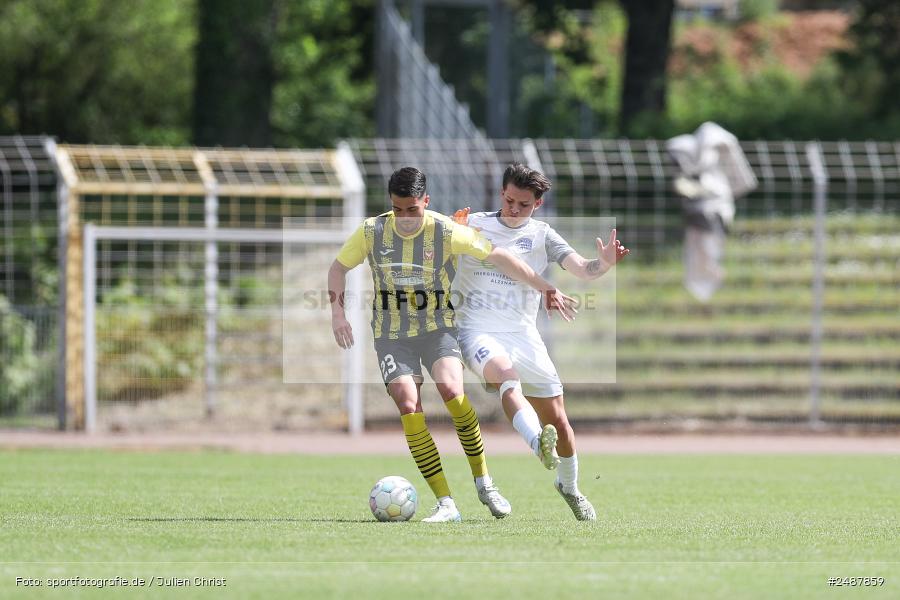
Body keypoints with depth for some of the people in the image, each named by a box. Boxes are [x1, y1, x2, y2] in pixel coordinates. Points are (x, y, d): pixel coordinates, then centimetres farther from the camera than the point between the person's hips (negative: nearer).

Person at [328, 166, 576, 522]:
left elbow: (499, 258, -5)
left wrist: (546, 289, -5)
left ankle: (483, 482, -8)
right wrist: (337, 313, -3)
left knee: (451, 391, -26)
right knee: (409, 408, -17)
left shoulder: (447, 232, -11)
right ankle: (445, 504, -14)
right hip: (391, 334, 1)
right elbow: (338, 268, 9)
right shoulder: (371, 232, -7)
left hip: (437, 328, -1)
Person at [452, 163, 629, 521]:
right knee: (507, 374, -36)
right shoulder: (473, 224, 6)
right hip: (477, 330, -2)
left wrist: (605, 263, -27)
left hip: (523, 335, 3)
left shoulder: (541, 235, 7)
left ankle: (569, 487, 28)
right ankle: (538, 444, -58)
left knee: (557, 420, 2)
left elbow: (582, 270, -4)